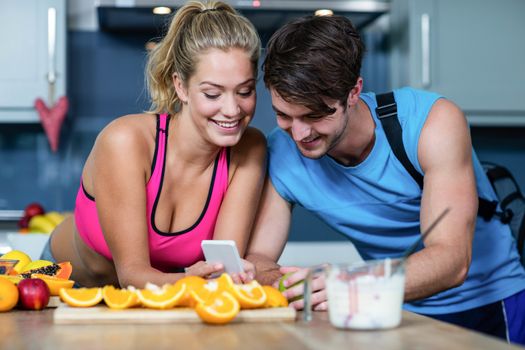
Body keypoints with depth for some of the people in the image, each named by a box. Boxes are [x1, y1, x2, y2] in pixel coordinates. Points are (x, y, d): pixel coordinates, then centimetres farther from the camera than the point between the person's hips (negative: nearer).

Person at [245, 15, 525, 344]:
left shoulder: (433, 120, -20)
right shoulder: (281, 152, -10)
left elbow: (452, 261, -28)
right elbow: (258, 256, -7)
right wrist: (281, 280, -32)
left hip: (487, 303, -2)